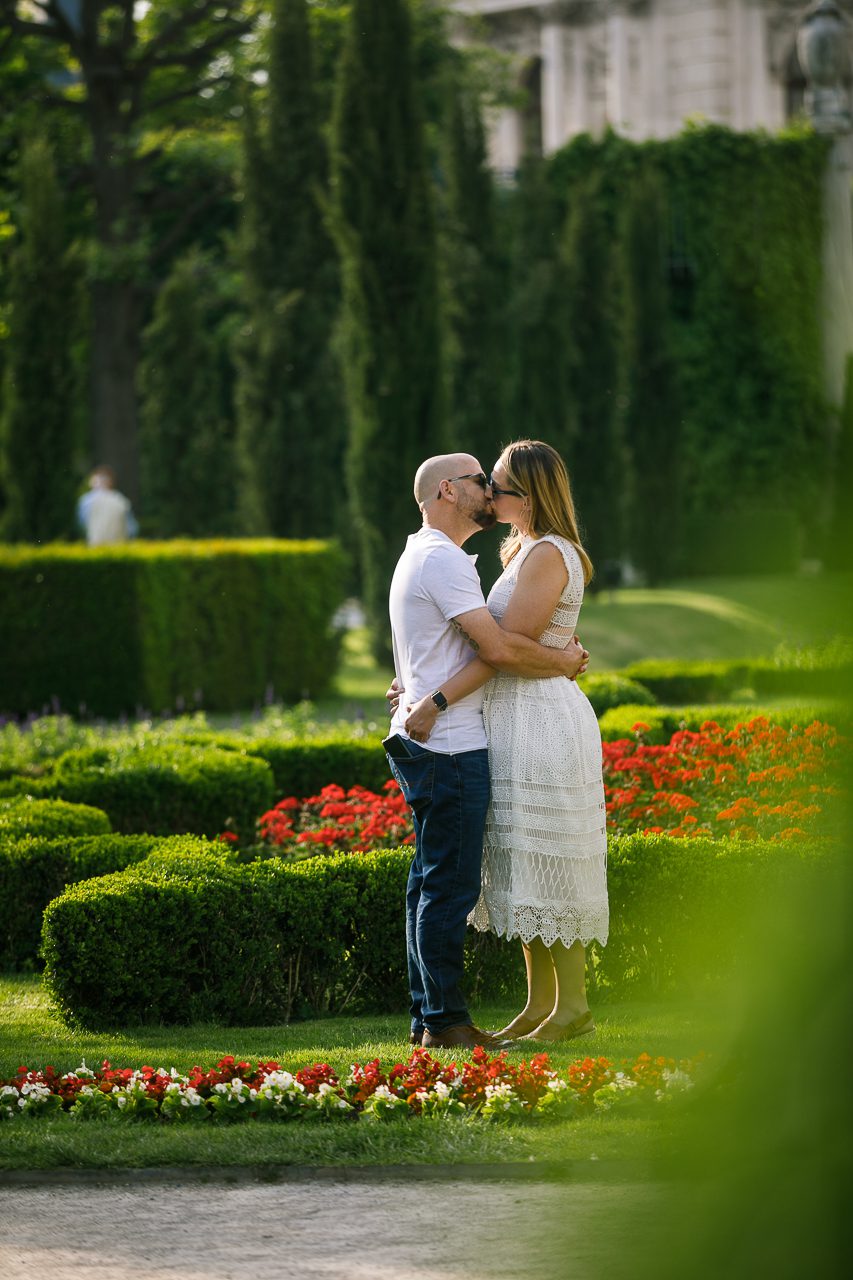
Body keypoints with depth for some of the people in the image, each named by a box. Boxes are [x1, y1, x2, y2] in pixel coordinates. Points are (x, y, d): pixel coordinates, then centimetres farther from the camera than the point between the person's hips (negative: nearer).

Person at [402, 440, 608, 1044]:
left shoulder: (549, 555, -15)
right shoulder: (526, 551, 16)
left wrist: (438, 701, -20)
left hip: (543, 720, -10)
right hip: (518, 720, 10)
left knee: (546, 867, -6)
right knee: (525, 872, 11)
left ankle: (573, 1006, -1)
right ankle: (540, 1005, 14)